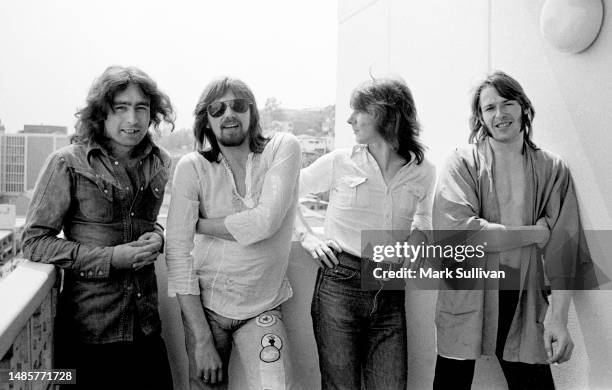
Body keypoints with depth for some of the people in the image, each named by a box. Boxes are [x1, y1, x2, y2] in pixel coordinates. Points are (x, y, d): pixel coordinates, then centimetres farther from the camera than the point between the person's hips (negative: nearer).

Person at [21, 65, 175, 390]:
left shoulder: (159, 163, 5)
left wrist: (157, 236, -4)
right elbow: (34, 242, -9)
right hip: (89, 330, -4)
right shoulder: (68, 164, -9)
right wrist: (112, 258, -18)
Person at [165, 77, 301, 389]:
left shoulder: (283, 148, -7)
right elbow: (178, 253, -11)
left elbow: (265, 222, -20)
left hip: (263, 308, 0)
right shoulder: (193, 167, -8)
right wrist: (201, 340, -13)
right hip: (204, 306, 1)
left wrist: (200, 224, -8)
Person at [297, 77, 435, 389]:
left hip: (390, 295, 2)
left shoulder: (423, 172, 5)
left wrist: (416, 241, 3)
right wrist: (306, 237, 0)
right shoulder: (340, 162, 0)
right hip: (339, 285, -2)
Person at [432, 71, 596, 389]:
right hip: (466, 301, -1)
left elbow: (562, 249, -1)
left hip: (524, 305, 2)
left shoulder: (552, 170, 4)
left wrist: (558, 318, -10)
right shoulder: (463, 163, -3)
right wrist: (534, 233, -11)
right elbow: (454, 230, -18)